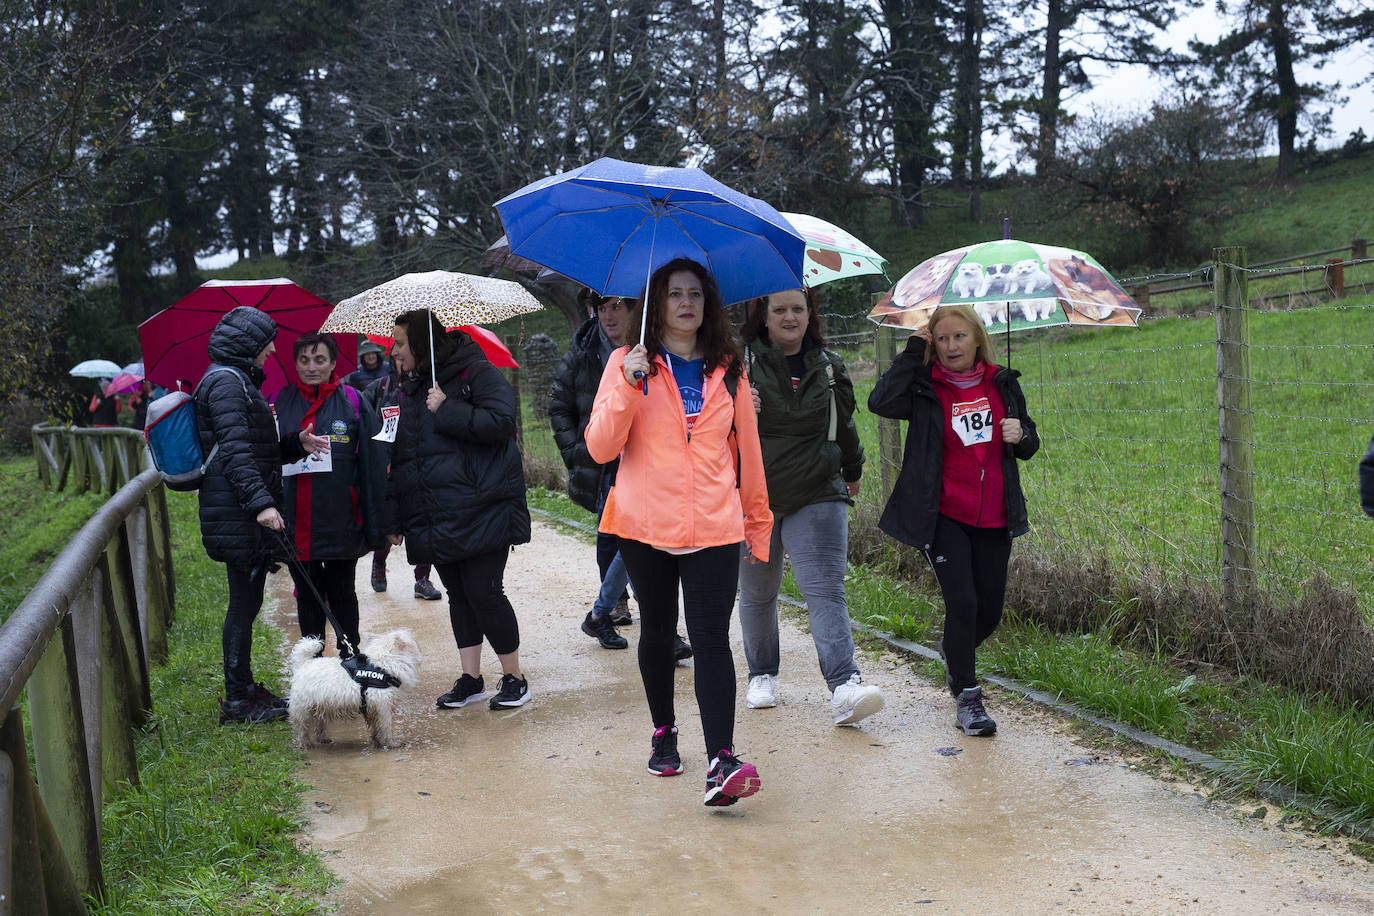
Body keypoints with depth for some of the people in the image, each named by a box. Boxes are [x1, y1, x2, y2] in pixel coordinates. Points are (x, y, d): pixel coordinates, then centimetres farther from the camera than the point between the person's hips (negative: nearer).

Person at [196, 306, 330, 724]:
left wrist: (295, 443, 10)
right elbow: (235, 451, -21)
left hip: (246, 516, 11)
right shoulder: (226, 381, -12)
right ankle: (238, 700, 2)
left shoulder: (240, 381, 20)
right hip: (237, 516, -11)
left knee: (246, 602, 15)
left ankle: (243, 690, 25)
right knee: (244, 602, -5)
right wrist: (261, 502, -27)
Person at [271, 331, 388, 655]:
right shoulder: (279, 403, 5)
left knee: (342, 594, 9)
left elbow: (374, 466, -2)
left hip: (341, 521, -2)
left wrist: (376, 525, -6)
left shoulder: (353, 402, -1)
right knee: (307, 595, 12)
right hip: (294, 523, 2)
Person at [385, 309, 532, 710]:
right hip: (435, 518, 7)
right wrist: (394, 518, 14)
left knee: (483, 592, -7)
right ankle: (470, 678, 20)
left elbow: (501, 422, -20)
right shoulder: (410, 388, 18)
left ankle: (514, 678, 6)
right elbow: (400, 455, 19)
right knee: (458, 595, 11)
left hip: (480, 509, -7)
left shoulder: (477, 373, -5)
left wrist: (446, 410, -16)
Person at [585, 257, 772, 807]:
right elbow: (600, 447, -6)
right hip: (645, 526, 0)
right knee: (657, 633, 13)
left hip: (715, 527, 0)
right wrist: (628, 387, -18)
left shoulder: (728, 371, 10)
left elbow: (747, 451, 16)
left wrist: (758, 519, 18)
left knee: (711, 639, -9)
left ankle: (721, 762, -16)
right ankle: (663, 733, 32)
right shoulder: (629, 364, 3)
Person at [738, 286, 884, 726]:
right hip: (754, 495, 0)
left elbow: (844, 423, 25)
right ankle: (761, 675, 30)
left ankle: (844, 687, -22)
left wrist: (853, 471, 36)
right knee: (758, 592, 11)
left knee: (825, 590, -13)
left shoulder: (829, 367, 10)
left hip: (817, 496, 0)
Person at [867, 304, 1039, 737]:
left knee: (990, 611, 7)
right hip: (943, 516, -4)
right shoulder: (925, 389, -3)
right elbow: (881, 401, -24)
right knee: (963, 602, -11)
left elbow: (1029, 447, 17)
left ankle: (954, 651, 41)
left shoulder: (1002, 384, 8)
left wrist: (1021, 434, -7)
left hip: (993, 518, 4)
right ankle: (966, 697, 5)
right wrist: (912, 351, -17)